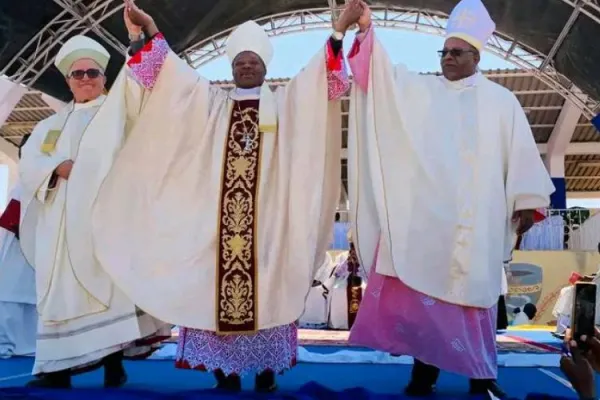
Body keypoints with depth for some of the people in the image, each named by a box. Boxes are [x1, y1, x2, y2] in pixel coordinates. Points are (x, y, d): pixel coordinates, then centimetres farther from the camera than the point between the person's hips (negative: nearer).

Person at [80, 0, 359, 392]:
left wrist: (339, 32, -8)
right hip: (218, 213, 2)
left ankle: (266, 363, 6)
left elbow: (326, 83, 3)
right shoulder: (213, 102, 17)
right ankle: (225, 364, 6)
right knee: (217, 283, -2)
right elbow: (171, 75, 11)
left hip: (266, 213, -1)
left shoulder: (284, 103, 13)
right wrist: (150, 32, 1)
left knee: (267, 284, -3)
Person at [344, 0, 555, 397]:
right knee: (425, 287, 0)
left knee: (474, 290, 2)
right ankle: (426, 368, 12)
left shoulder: (501, 100, 10)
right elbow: (382, 74, 2)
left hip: (477, 219, 0)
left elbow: (521, 153, 8)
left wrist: (527, 203, 2)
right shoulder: (421, 90, 11)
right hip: (427, 214, 1)